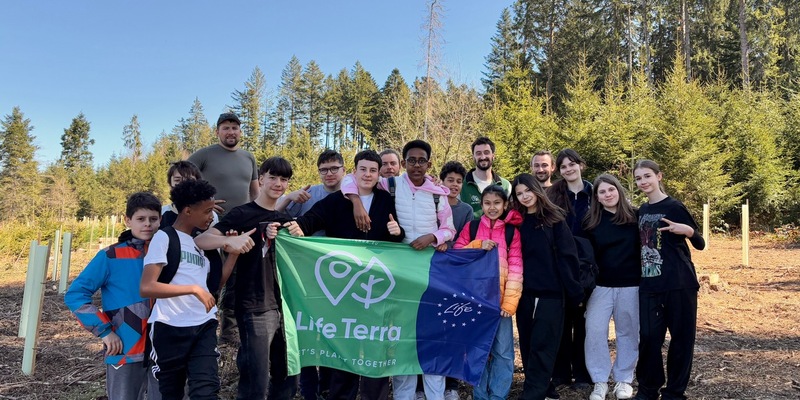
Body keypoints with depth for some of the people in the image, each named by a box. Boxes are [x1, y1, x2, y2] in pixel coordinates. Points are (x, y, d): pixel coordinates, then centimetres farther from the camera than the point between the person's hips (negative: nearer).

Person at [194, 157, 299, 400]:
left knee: (288, 380, 14)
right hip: (255, 309, -6)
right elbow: (200, 241, -16)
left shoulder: (286, 219, 13)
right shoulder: (243, 214, -6)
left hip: (285, 306, 6)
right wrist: (228, 241, -35)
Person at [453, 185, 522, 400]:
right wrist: (479, 246, -13)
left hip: (500, 299, 0)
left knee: (502, 350, 3)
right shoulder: (471, 227, 6)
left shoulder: (512, 232, 3)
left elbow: (515, 267, -2)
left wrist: (509, 301, -10)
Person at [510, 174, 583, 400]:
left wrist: (573, 290, -9)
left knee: (542, 345, -4)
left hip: (551, 292, -4)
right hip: (525, 292, 4)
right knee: (528, 344, 9)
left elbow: (567, 256, -5)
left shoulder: (554, 219, 0)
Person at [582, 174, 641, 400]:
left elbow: (644, 247, 4)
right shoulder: (591, 221, 2)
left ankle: (624, 379, 23)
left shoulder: (634, 216, 1)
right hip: (601, 285, 1)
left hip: (630, 285, 0)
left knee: (627, 332, 8)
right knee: (594, 330, -4)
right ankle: (600, 381, 8)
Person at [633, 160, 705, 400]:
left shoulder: (674, 207, -6)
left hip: (679, 283, -4)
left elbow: (700, 245, -5)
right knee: (648, 336, 3)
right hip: (649, 285, 5)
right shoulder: (641, 211, 11)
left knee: (681, 336, 4)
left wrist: (688, 231, -24)